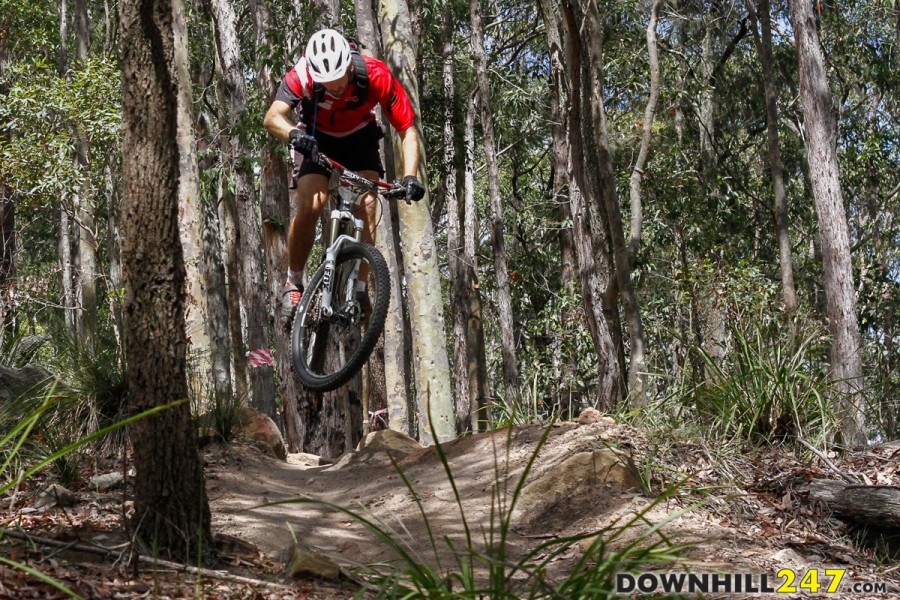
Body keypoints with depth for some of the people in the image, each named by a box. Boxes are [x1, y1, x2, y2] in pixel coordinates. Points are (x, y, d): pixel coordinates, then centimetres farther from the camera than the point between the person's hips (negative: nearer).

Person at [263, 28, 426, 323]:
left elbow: (408, 130, -28)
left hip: (359, 138, 1)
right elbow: (272, 117, -44)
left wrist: (410, 177, -42)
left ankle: (359, 287, -14)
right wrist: (294, 134, -66)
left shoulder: (376, 76, -32)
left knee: (367, 204, -21)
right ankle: (294, 282, -4)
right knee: (310, 205, -22)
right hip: (316, 138, -1)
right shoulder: (302, 75, -32)